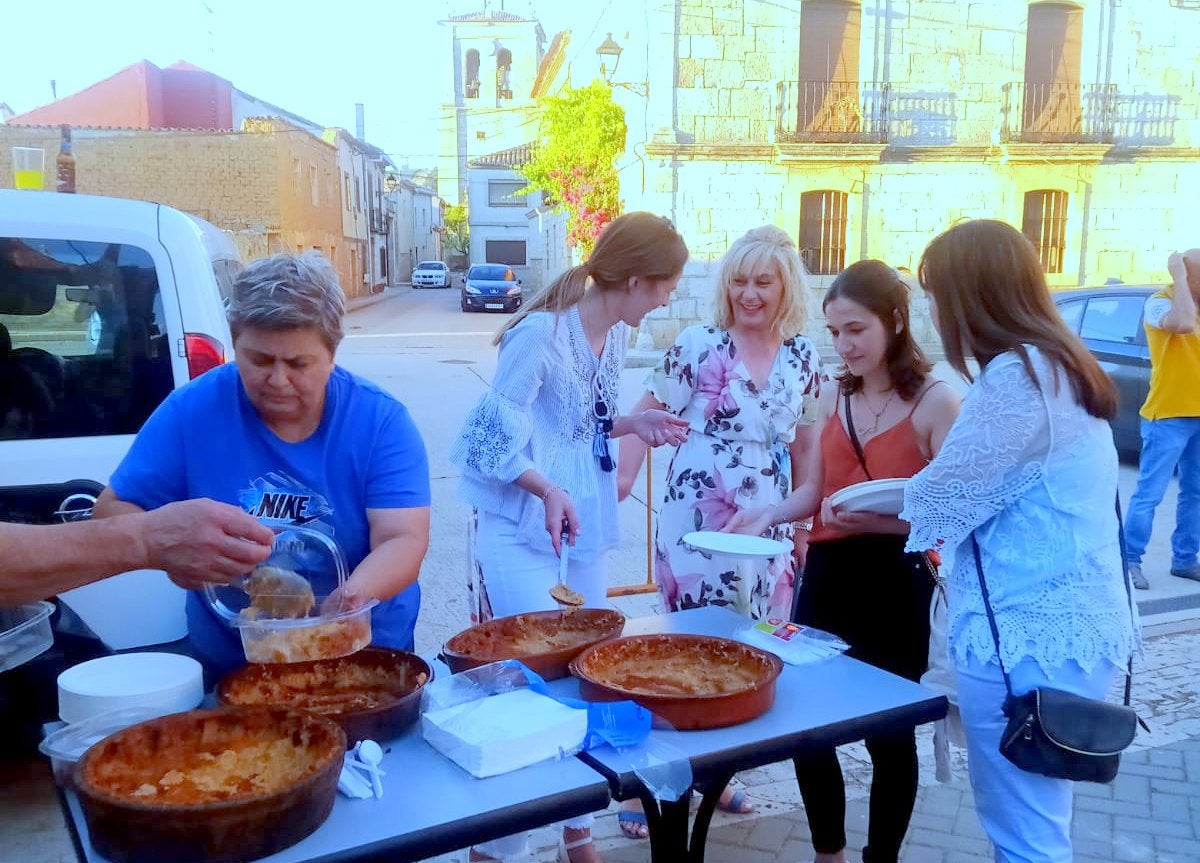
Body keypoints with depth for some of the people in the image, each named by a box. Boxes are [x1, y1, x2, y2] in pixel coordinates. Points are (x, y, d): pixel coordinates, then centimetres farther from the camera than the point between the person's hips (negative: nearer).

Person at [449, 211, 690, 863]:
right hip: (522, 533, -8)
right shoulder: (540, 332, -19)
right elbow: (496, 436, -19)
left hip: (585, 529, 8)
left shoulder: (616, 337, 6)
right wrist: (547, 490, -32)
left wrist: (633, 424, 1)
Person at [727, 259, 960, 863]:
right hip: (826, 576, 5)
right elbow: (814, 492, 11)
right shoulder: (834, 399, 9)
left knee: (888, 733, 9)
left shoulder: (936, 402, -9)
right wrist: (768, 514, -7)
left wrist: (876, 519, -28)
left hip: (895, 585, -5)